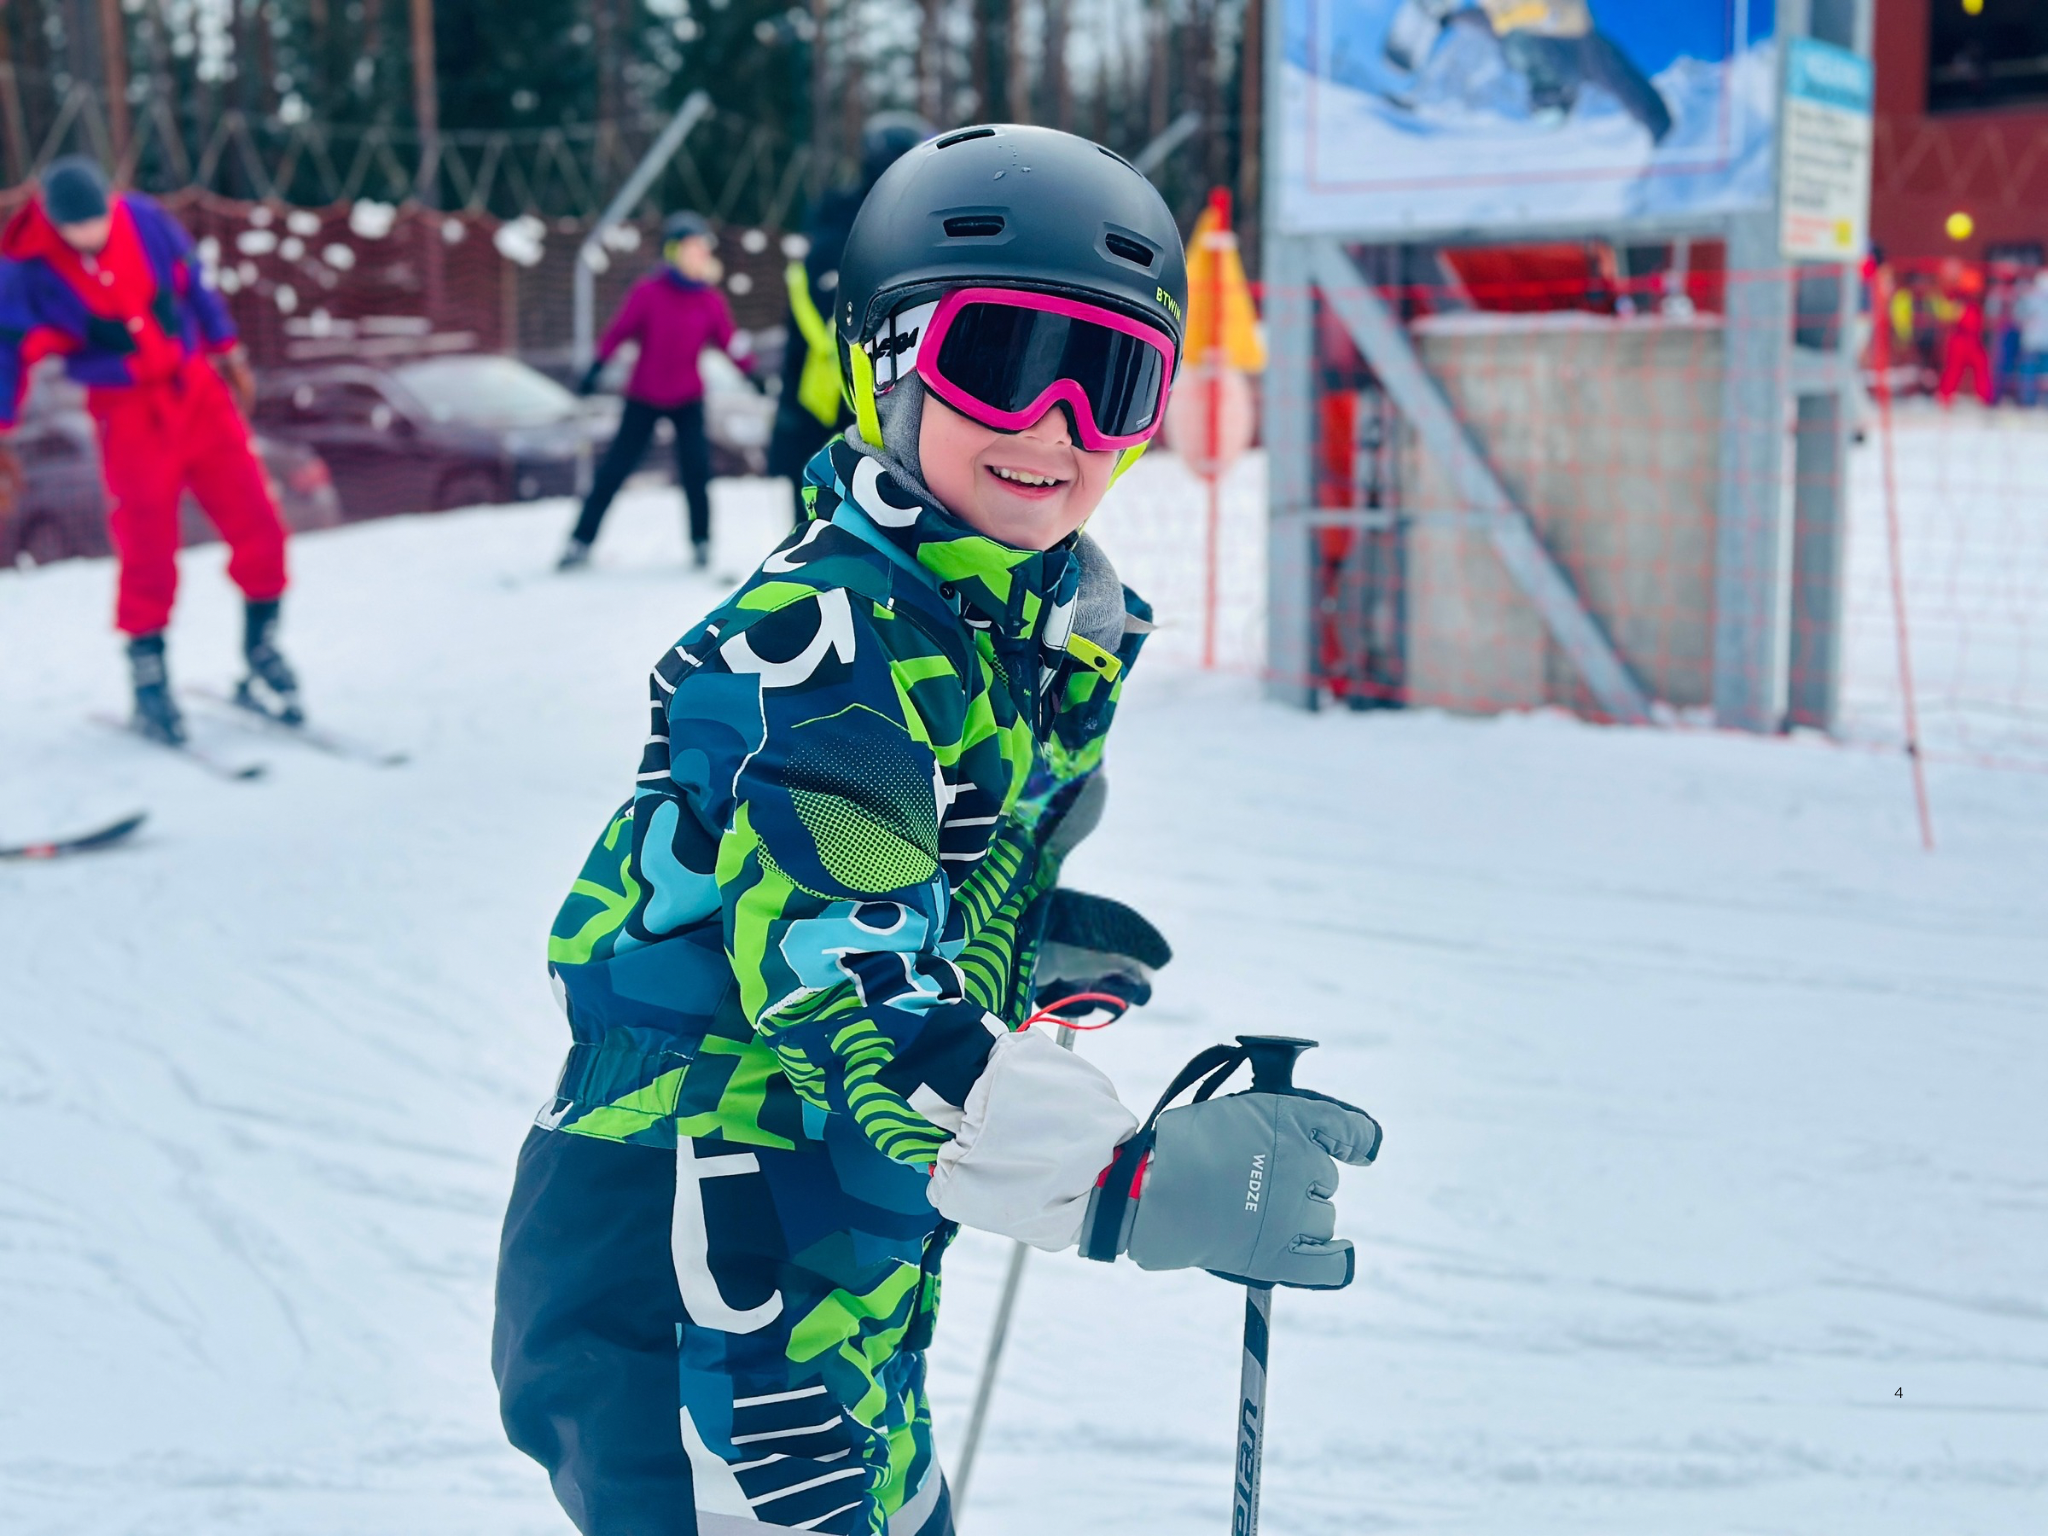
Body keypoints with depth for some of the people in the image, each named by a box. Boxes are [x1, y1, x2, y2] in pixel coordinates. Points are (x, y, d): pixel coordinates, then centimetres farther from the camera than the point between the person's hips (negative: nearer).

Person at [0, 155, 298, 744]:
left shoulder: (145, 220, -7)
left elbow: (194, 281, 8)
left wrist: (227, 350, 14)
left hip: (199, 391, 3)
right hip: (129, 415, -3)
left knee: (259, 529, 0)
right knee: (148, 554, -4)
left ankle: (263, 656, 17)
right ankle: (149, 679, 16)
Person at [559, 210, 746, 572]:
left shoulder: (712, 302, -4)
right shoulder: (648, 293, -12)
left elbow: (728, 341, 3)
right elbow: (620, 330, -7)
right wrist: (595, 369, -10)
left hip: (688, 399, 2)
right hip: (644, 396, -2)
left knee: (696, 470, -9)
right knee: (614, 469, 0)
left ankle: (701, 542, 9)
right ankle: (580, 542, 8)